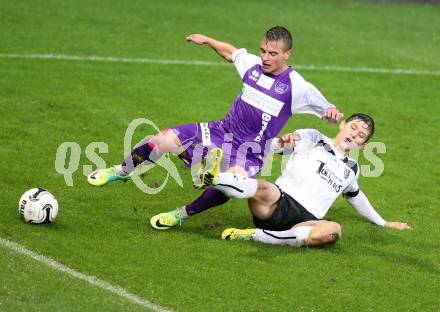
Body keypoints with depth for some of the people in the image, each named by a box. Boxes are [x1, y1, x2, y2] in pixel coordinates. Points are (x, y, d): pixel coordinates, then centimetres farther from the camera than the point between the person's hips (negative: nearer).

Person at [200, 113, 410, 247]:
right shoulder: (312, 139, 15)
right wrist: (282, 143, -20)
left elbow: (355, 196, 49)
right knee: (264, 190, -40)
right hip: (277, 205, -3)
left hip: (305, 220, 3)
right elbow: (267, 147, 4)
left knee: (333, 230, -35)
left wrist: (382, 223, 53)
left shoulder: (351, 170, 29)